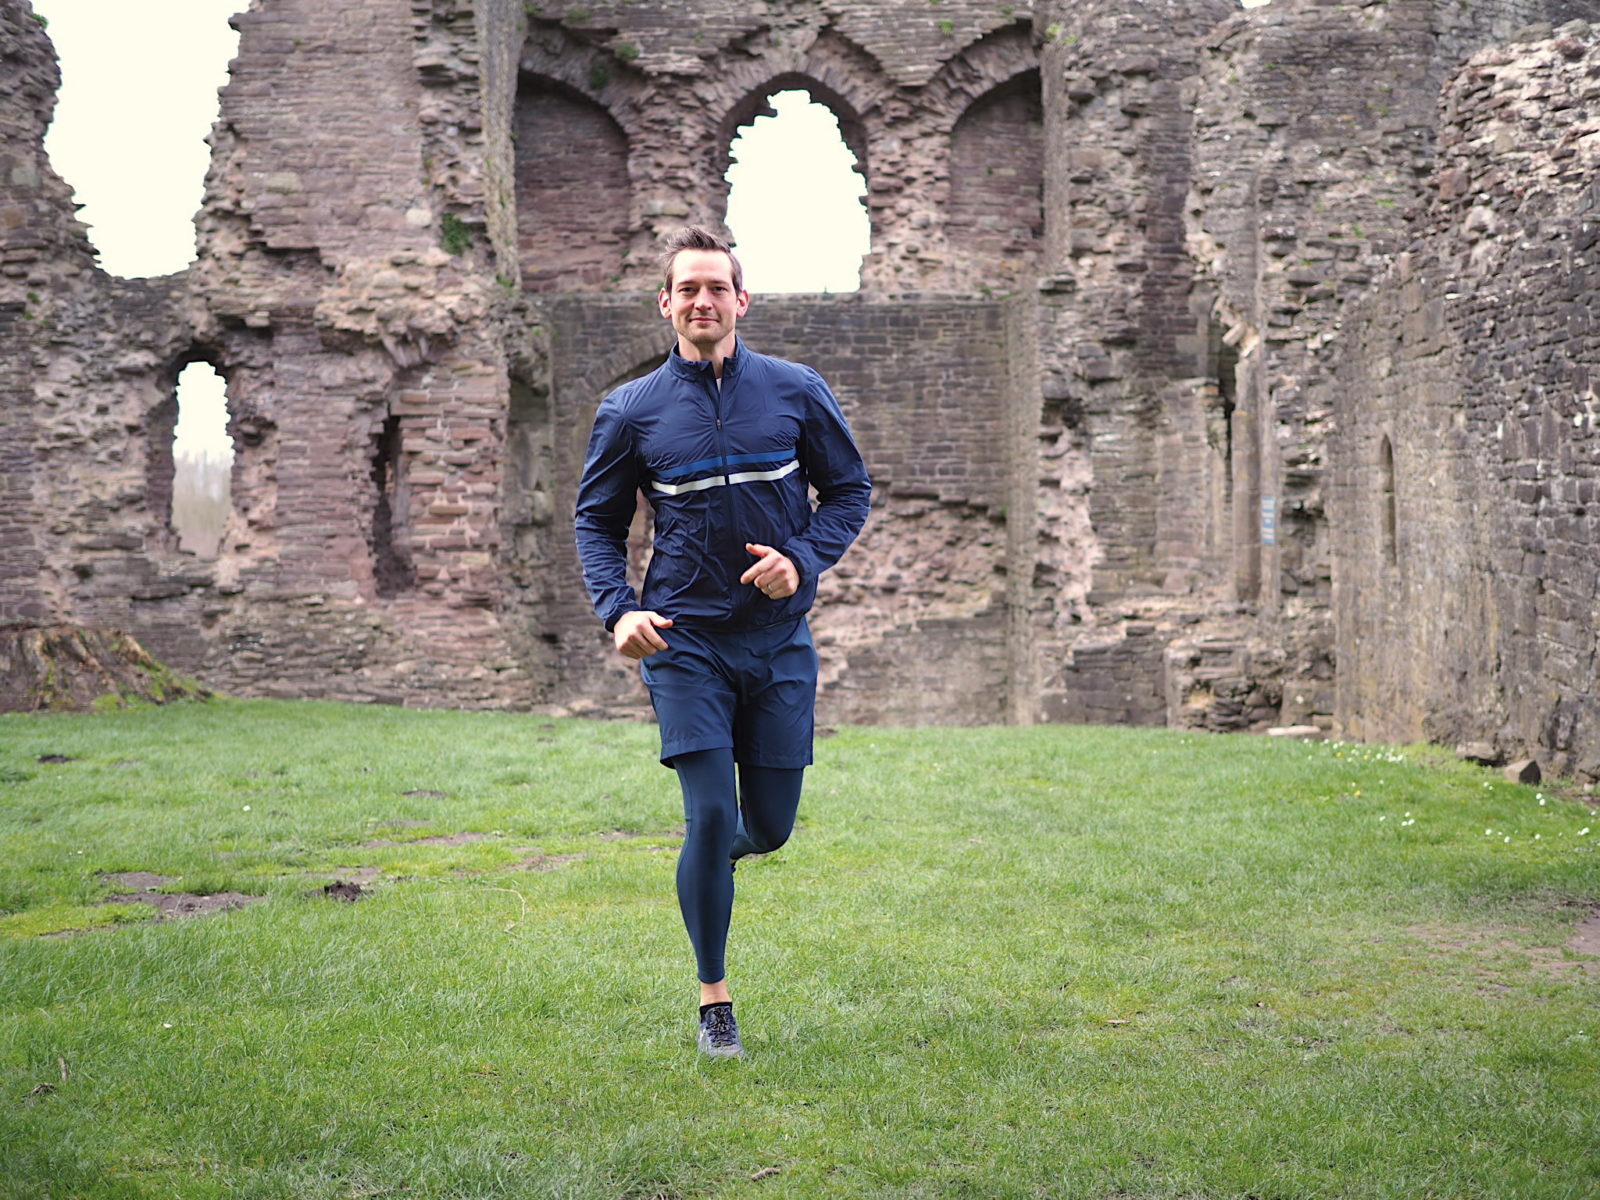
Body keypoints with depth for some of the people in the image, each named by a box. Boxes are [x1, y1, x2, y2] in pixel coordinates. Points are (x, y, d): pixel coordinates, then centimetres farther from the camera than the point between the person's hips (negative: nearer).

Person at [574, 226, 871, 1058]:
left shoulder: (797, 392, 1)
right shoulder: (631, 411, 0)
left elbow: (849, 490, 9)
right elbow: (597, 519, 9)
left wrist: (802, 559, -10)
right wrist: (618, 610, -8)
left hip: (779, 640, 2)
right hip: (685, 640, -1)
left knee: (769, 827, 5)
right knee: (710, 817, -8)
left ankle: (715, 854, 43)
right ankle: (714, 1000, 8)